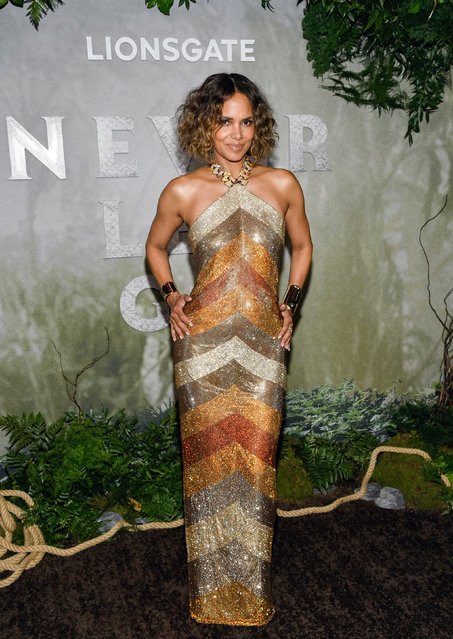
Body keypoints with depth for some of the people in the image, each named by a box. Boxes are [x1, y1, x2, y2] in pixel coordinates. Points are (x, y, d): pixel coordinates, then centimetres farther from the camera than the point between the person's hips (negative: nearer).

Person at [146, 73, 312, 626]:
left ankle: (251, 589, 28)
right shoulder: (183, 192, 0)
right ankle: (212, 592, 27)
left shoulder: (282, 185, 3)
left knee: (255, 462, 7)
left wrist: (291, 302, 6)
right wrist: (171, 298, 3)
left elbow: (302, 246, 17)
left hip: (263, 346, 1)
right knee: (208, 461, 7)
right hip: (203, 345, -1)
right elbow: (155, 247, 16)